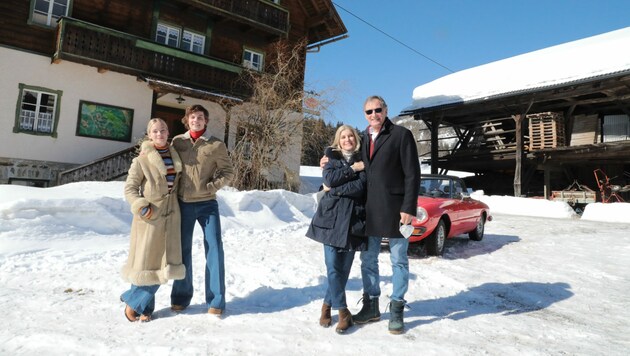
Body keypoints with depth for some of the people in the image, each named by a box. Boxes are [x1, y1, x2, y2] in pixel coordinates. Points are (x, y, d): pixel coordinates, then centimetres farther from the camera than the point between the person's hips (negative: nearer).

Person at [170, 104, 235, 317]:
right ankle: (181, 297, 27)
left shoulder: (216, 145, -2)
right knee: (182, 250, 11)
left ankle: (215, 301, 8)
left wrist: (211, 187, -9)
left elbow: (228, 171, 2)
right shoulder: (177, 142, 4)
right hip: (183, 203, 2)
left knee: (214, 249, -3)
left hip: (207, 204, -2)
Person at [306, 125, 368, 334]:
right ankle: (343, 312, 9)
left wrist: (335, 189, -8)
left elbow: (361, 187, -8)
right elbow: (329, 179, -7)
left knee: (344, 267, 3)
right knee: (333, 267, -5)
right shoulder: (331, 158, 12)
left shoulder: (362, 160, 8)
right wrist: (352, 169, -8)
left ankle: (328, 305, 22)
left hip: (353, 219, 0)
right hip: (331, 217, 0)